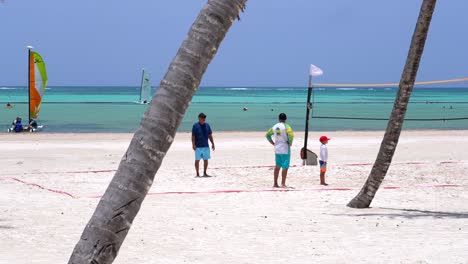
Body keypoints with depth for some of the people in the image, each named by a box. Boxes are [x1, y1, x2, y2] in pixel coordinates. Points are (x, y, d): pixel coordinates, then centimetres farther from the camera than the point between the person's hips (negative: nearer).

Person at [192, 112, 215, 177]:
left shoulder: (207, 125, 9)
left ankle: (205, 173, 17)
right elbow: (193, 136, -7)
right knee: (197, 160, -2)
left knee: (206, 160, 7)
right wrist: (193, 144, -14)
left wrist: (212, 143, 12)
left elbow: (210, 135, 15)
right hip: (198, 146, -5)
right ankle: (197, 174, 4)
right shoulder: (195, 125, -5)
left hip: (206, 146, 5)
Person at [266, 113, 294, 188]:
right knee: (285, 167, 0)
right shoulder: (286, 126, -11)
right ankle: (283, 184, -2)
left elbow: (267, 135, 17)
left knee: (277, 166, 14)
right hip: (285, 149, -6)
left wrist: (273, 143, 16)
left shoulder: (274, 127, 8)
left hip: (277, 149, 6)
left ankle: (275, 183, 16)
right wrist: (290, 142, -11)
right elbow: (291, 135, -26)